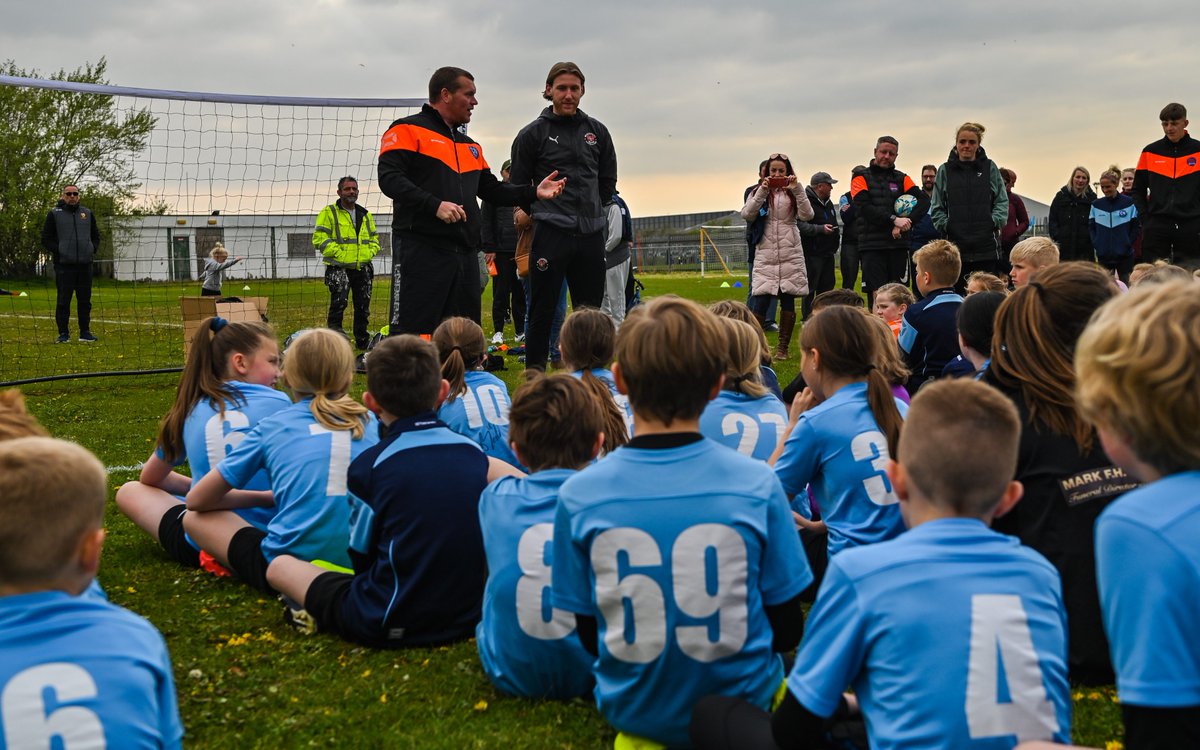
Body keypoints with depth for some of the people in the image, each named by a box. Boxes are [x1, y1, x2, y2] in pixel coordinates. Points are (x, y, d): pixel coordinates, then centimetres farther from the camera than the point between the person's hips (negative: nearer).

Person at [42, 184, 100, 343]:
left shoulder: (87, 213, 13)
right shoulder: (54, 214, 3)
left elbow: (96, 235, 22)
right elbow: (46, 238, 2)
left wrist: (92, 249, 6)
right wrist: (58, 251, -9)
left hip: (85, 264, 3)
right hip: (64, 264, -3)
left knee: (85, 301, 6)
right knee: (63, 301, -2)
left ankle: (85, 333, 13)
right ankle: (63, 333, 4)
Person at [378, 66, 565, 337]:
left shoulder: (471, 147, 25)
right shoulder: (408, 130, 1)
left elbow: (492, 190, 27)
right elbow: (389, 178, -11)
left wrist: (533, 192, 12)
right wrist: (434, 205, -21)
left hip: (465, 253, 8)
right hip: (422, 249, -8)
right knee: (411, 332, -12)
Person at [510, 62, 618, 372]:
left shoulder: (597, 131, 11)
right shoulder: (533, 134, 1)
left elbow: (608, 181, 20)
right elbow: (519, 187, 5)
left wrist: (590, 211, 15)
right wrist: (541, 215, 6)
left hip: (591, 233, 4)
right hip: (550, 234, -4)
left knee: (591, 309, 8)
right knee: (543, 309, -3)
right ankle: (534, 371, 4)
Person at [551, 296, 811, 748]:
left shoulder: (578, 496, -15)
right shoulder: (757, 483, -17)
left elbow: (589, 636, -4)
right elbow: (787, 629, -7)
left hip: (631, 708, 1)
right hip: (742, 698, -1)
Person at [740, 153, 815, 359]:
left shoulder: (793, 192, 8)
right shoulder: (759, 192, 8)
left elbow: (807, 215, -8)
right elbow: (746, 214, -8)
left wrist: (797, 189, -16)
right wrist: (762, 191, -16)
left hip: (790, 254, 1)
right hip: (765, 254, -1)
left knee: (788, 300, 2)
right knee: (760, 300, -8)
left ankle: (783, 347, 10)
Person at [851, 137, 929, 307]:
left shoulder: (902, 178, 14)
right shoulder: (862, 177, 6)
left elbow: (924, 201, 0)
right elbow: (863, 207, -11)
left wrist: (904, 224, -15)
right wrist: (894, 219, -18)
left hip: (898, 245, 3)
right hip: (872, 246, -3)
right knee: (876, 297, -8)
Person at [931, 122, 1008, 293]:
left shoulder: (990, 168, 8)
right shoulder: (945, 170, 8)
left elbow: (1002, 201, 8)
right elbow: (936, 207, 9)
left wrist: (994, 221, -7)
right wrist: (945, 224, -6)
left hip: (987, 246, 0)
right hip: (956, 244, 0)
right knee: (958, 295, 2)